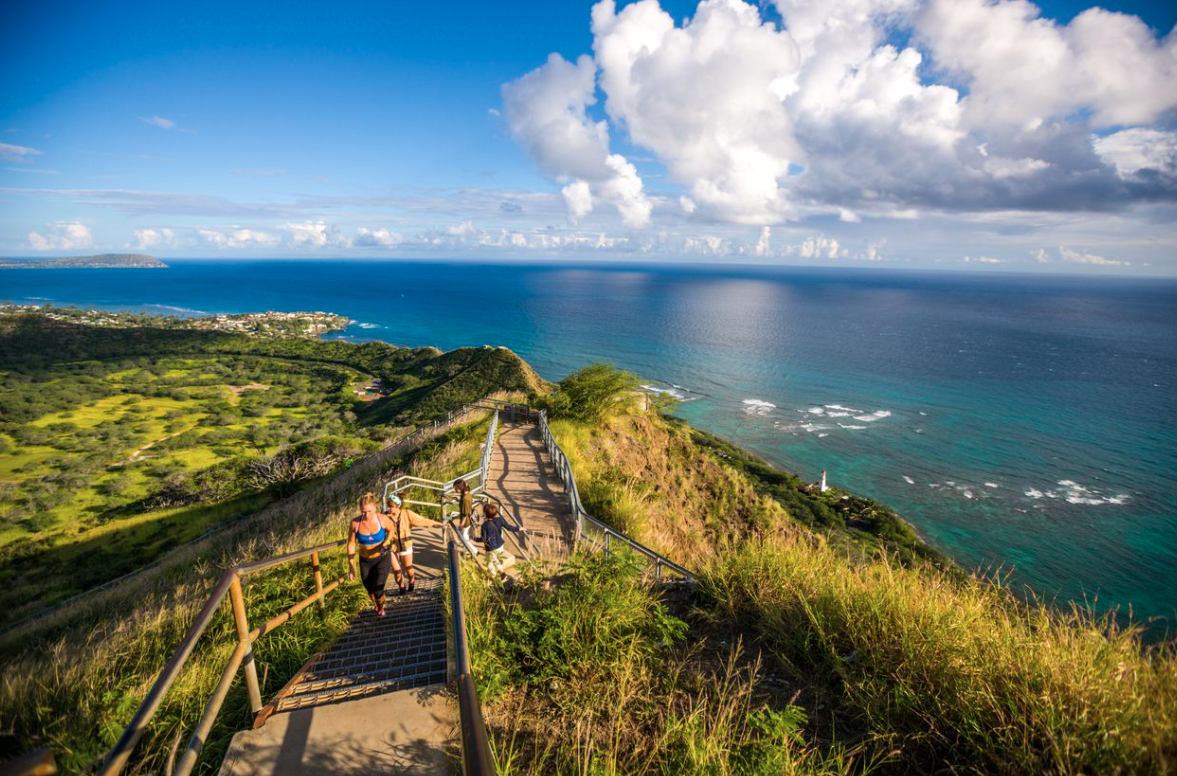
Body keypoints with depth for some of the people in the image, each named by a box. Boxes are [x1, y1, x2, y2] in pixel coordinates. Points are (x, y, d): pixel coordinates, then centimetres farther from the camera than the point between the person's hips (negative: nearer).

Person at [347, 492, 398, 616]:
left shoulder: (383, 519, -21)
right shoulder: (355, 523, -21)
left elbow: (391, 530, 2)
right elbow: (351, 545, -11)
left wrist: (386, 543, -16)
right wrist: (351, 567, -10)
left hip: (383, 558, -1)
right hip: (365, 561, 2)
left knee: (378, 589, -11)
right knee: (370, 589, 16)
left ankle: (381, 607, 26)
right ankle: (376, 607, 52)